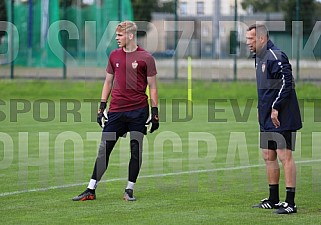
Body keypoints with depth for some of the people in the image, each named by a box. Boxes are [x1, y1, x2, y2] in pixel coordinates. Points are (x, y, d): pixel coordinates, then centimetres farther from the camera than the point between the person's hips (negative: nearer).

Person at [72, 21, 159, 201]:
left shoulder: (145, 58, -1)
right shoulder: (114, 55, 10)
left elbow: (153, 87, 2)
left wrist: (155, 112, -3)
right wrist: (102, 107, 11)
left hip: (138, 110, -3)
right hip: (116, 110, 3)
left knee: (136, 149, 1)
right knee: (104, 149, -1)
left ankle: (130, 190, 12)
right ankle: (91, 190, 0)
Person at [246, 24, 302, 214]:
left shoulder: (276, 57, -15)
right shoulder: (260, 57, 15)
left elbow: (287, 83, -21)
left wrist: (275, 108, -21)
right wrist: (262, 108, 15)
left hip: (281, 118, -10)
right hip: (268, 119, 10)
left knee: (284, 156, -9)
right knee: (268, 156, 13)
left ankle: (290, 203, -7)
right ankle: (273, 200, 22)